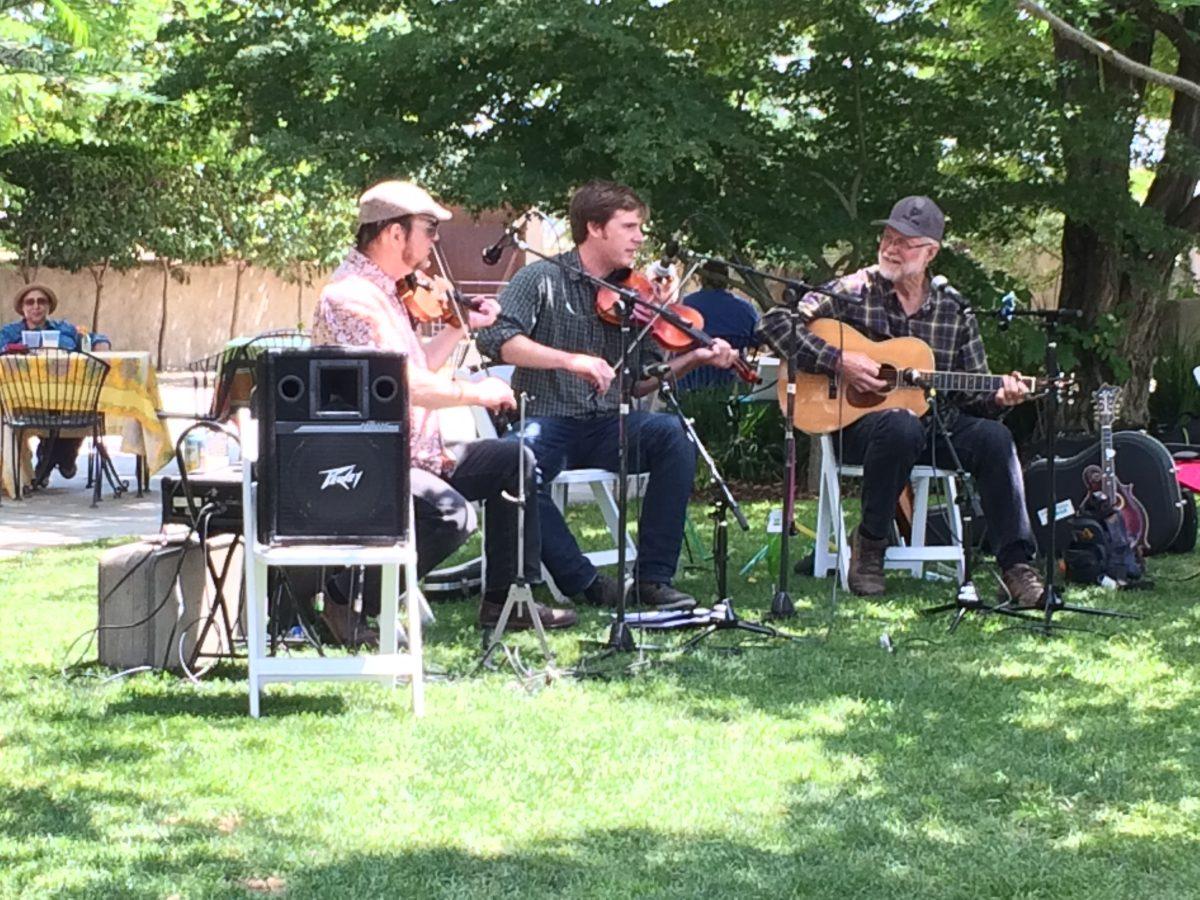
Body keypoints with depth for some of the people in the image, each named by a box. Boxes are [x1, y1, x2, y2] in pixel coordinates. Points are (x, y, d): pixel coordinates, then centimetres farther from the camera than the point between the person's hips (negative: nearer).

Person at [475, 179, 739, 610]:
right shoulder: (541, 280, -2)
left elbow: (641, 381, 13)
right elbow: (494, 337, -18)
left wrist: (694, 359, -4)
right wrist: (570, 359, -28)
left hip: (608, 427, 4)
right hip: (547, 421, -4)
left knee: (671, 434, -26)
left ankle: (654, 578, -18)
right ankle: (585, 583, -17)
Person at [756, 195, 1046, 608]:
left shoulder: (954, 312, 10)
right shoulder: (854, 291, 0)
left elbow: (972, 394, 13)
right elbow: (774, 322, -8)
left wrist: (998, 397, -11)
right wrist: (837, 361, -17)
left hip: (938, 427, 3)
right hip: (862, 423, -3)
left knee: (993, 437, -26)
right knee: (902, 425, -38)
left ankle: (1016, 563, -22)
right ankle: (869, 542, -18)